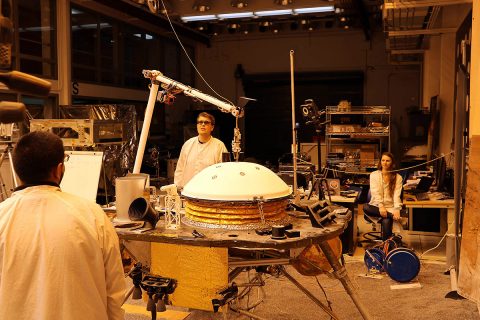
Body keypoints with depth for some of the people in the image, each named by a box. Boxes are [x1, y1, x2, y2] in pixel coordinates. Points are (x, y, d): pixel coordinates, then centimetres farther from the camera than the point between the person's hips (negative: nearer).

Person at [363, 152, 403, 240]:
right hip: (376, 206, 1)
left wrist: (397, 209, -25)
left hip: (390, 207, -1)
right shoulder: (374, 175, 5)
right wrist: (381, 206, -26)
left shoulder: (397, 177, 5)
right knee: (366, 207, -34)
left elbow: (397, 194, -7)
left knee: (386, 222, -32)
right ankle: (391, 215, -30)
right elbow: (375, 192, -9)